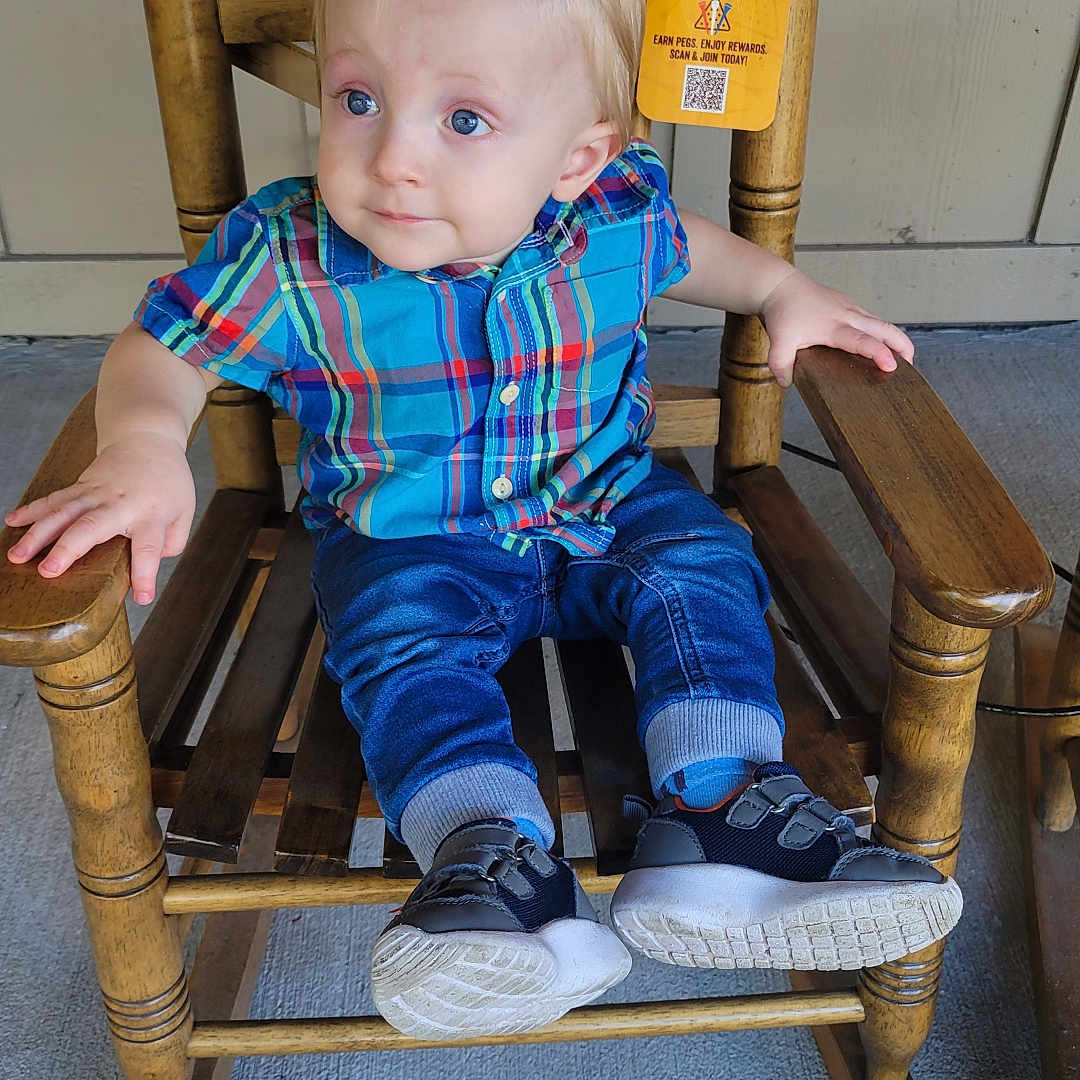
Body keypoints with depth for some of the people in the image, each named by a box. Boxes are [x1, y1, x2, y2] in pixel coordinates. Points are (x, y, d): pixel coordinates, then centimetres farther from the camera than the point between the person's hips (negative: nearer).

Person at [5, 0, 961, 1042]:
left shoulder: (621, 217, -14)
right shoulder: (289, 257, -21)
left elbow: (686, 245, 11)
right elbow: (162, 348, -12)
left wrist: (784, 292, -1)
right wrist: (141, 445, -33)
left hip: (603, 506, 2)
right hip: (409, 540, -2)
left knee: (699, 559, -16)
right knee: (401, 641, -26)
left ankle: (717, 811, -18)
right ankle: (505, 860, -28)